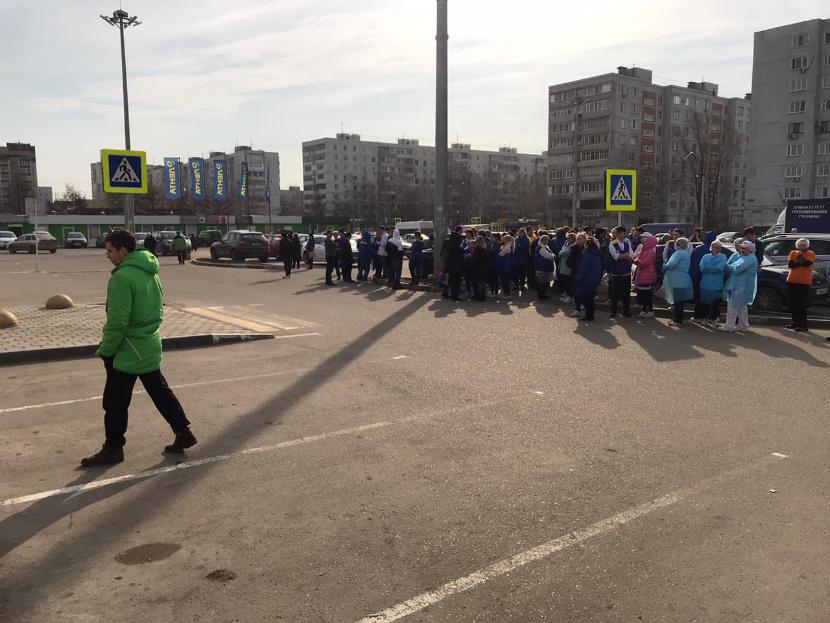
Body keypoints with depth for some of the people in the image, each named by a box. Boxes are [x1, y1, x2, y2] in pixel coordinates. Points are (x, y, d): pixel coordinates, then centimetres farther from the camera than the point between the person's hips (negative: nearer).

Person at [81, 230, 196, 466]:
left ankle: (113, 448, 17)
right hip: (150, 346, 9)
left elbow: (117, 322, -22)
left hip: (127, 352, -9)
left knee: (115, 403, 5)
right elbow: (160, 306, 16)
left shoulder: (122, 277, -20)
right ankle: (183, 433, 20)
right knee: (160, 391, 17)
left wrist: (105, 351, -11)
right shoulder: (150, 273, 7)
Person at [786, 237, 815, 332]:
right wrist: (801, 261, -15)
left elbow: (806, 263, -19)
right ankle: (795, 322, 20)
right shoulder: (793, 253, 8)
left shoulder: (811, 254, -1)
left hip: (804, 282, -4)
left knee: (801, 304, -7)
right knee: (793, 303, 9)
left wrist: (800, 256, -7)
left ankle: (803, 325, -5)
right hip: (792, 281, 5)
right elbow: (790, 265, -5)